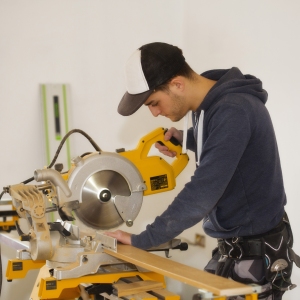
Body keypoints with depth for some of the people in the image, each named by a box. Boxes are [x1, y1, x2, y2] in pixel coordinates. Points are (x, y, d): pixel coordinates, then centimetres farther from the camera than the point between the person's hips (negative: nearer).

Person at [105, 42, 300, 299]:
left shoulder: (233, 111, -26)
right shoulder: (209, 104, 2)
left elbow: (201, 195, -28)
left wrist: (143, 240, -20)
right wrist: (186, 138, 4)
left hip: (258, 254, -9)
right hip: (233, 245, 9)